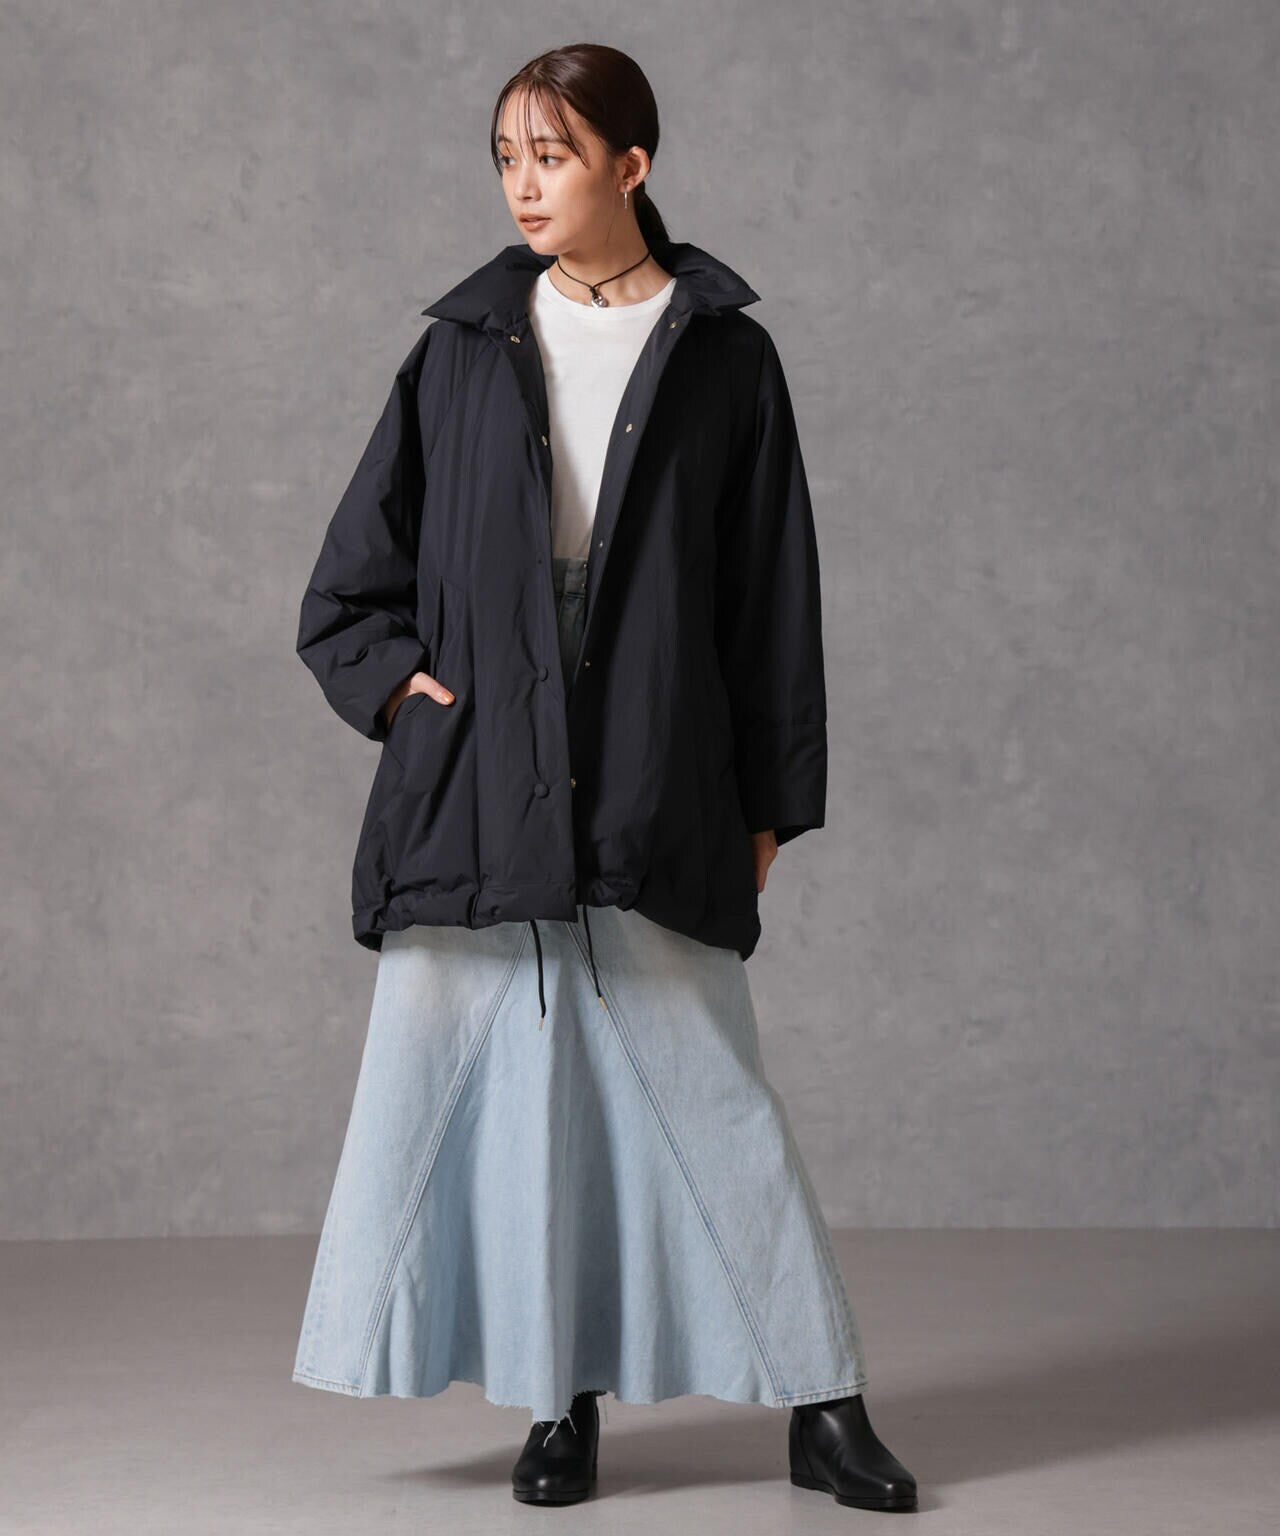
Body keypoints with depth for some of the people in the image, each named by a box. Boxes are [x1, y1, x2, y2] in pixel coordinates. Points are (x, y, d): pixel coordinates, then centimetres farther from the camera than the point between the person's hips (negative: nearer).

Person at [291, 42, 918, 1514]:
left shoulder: (723, 355, 4)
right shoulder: (463, 351, 10)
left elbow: (774, 593, 4)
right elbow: (350, 580, 15)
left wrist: (773, 799, 1)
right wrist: (395, 676, -2)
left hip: (656, 788, -2)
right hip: (479, 779, 2)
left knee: (701, 1081, -2)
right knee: (510, 1086, 2)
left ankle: (821, 1404, 7)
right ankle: (560, 1400, 14)